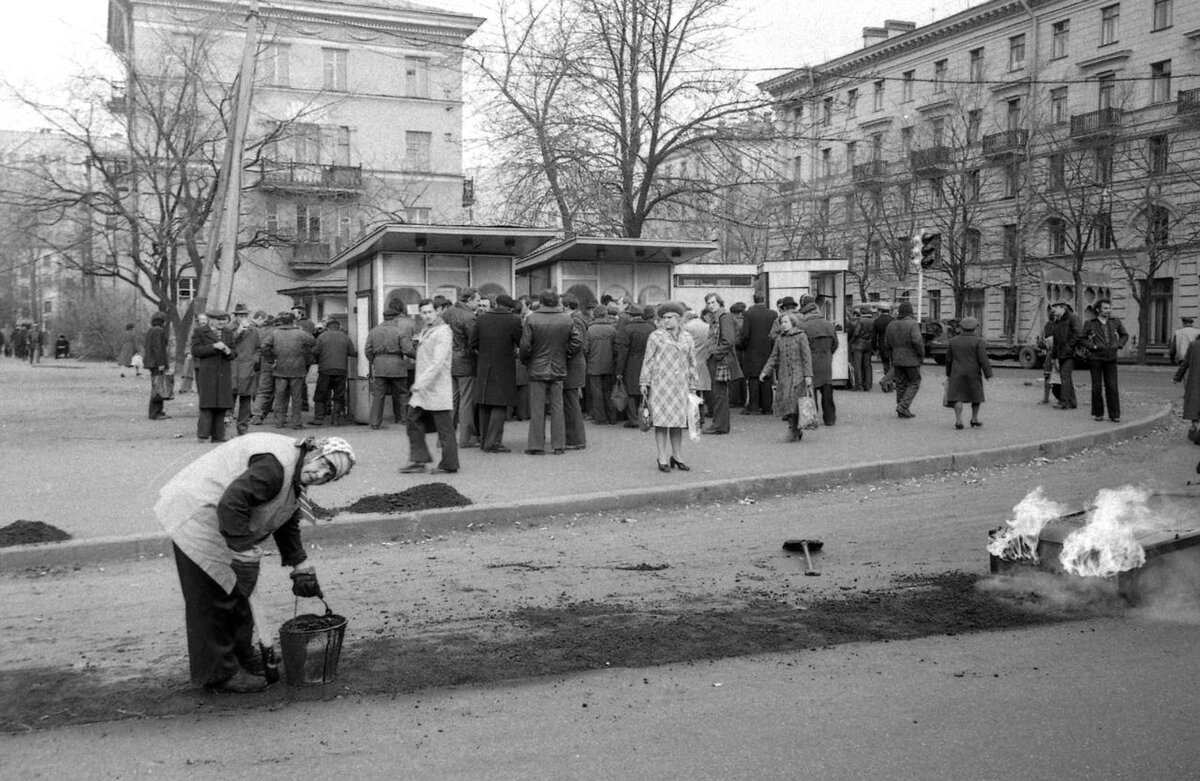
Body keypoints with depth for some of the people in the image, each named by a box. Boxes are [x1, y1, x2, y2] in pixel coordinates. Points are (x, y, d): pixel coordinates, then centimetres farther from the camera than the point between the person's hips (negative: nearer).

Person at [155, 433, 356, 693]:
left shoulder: (295, 476, 7)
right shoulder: (274, 465, -27)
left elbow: (287, 525, 18)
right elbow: (231, 503, -35)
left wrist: (301, 566, 15)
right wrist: (244, 550, -30)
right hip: (196, 519, -11)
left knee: (234, 592, 19)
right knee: (211, 599, -3)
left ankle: (243, 655, 34)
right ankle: (218, 674, 8)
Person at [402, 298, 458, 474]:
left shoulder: (443, 331, -12)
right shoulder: (425, 331, 17)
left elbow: (438, 362, -22)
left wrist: (421, 382, -26)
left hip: (437, 387, -9)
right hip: (422, 387, 9)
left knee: (444, 428, -2)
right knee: (414, 421, 6)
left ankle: (449, 465, 5)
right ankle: (418, 461, 11)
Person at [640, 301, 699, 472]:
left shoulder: (687, 338, 12)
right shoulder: (656, 336, 1)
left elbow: (691, 362, 17)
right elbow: (648, 361, 3)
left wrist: (692, 384, 15)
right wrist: (644, 382, 0)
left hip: (680, 385, 4)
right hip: (660, 384, -3)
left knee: (678, 421, 6)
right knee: (661, 421, -4)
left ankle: (677, 457, 16)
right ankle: (662, 459, 1)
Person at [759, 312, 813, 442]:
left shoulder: (801, 336, -1)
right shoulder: (779, 339, 13)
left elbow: (807, 357, -4)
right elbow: (774, 357, 14)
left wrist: (808, 376, -9)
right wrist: (765, 372, 2)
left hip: (798, 375, -4)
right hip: (783, 376, 4)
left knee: (793, 399, -14)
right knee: (784, 401, -1)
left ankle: (793, 429, -7)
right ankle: (796, 431, 12)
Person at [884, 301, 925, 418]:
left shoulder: (891, 325, 6)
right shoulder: (912, 324, -13)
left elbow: (887, 343, 10)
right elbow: (917, 341, -23)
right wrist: (922, 355, -9)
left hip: (897, 360, 6)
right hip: (911, 360, -5)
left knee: (901, 385, 12)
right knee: (914, 383, 6)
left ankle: (902, 412, 14)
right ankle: (903, 406, -7)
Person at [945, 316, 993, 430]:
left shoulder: (953, 341, 3)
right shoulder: (978, 342, -7)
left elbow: (949, 359, 9)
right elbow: (983, 360, -12)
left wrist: (948, 374, 19)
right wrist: (988, 375, -8)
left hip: (957, 374, 1)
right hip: (973, 374, -1)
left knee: (958, 397, -1)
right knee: (976, 395, 15)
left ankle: (959, 421, -14)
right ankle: (974, 419, 18)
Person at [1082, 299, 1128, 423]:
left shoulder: (1115, 322, 7)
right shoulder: (1090, 324, 0)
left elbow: (1125, 335, 19)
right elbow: (1083, 338, 7)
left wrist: (1118, 344, 3)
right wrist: (1092, 346, -8)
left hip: (1111, 358, 2)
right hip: (1095, 358, -1)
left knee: (1112, 387, -3)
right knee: (1097, 387, 3)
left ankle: (1114, 415, 2)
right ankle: (1097, 414, 14)